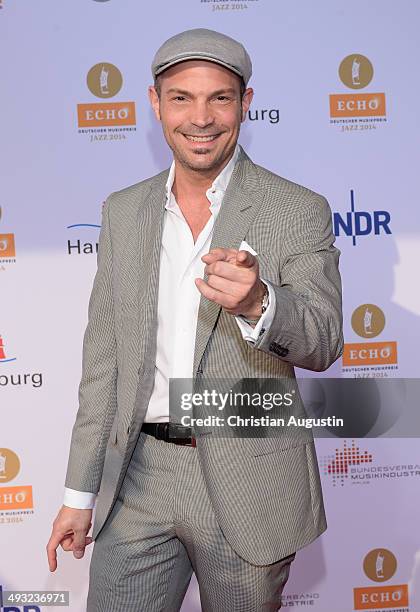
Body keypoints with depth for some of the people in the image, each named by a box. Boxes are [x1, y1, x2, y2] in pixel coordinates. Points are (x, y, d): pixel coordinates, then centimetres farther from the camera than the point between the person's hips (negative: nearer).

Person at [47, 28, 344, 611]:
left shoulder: (298, 210, -5)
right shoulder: (123, 211, 6)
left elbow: (323, 342, -14)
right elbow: (104, 355, 8)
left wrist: (258, 303, -36)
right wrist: (81, 492, 8)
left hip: (249, 483, -2)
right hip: (137, 480, 3)